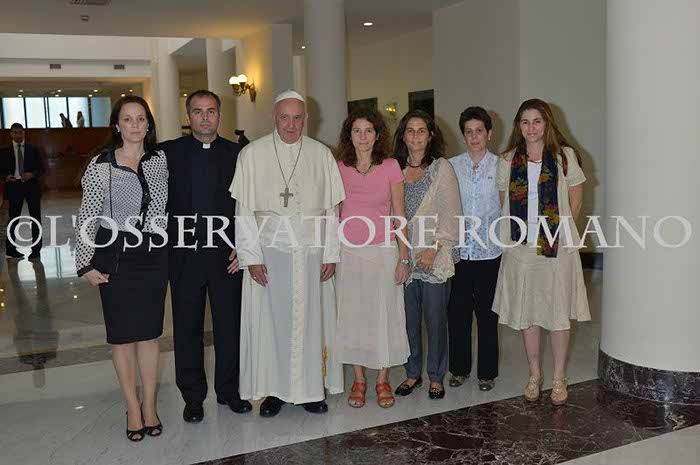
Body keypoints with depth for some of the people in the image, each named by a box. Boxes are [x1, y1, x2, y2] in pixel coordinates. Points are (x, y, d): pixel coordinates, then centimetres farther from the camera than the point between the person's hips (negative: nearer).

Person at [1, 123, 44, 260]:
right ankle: (11, 250, 15)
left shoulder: (33, 149, 5)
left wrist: (32, 174, -16)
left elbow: (41, 168, 3)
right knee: (13, 218, 6)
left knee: (35, 217, 4)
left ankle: (35, 250, 13)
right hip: (14, 186, 0)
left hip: (32, 185, 0)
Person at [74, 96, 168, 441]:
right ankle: (133, 408, 21)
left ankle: (150, 406, 23)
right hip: (115, 258, -2)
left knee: (150, 332, 9)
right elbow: (86, 217, -4)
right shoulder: (101, 165, -7)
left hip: (153, 257, 3)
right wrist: (85, 264, -5)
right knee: (123, 334, 7)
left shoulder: (160, 160, 2)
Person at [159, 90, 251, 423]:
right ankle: (193, 397, 24)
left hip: (227, 254, 1)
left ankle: (229, 390, 27)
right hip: (184, 255, 0)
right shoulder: (168, 152, 3)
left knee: (229, 325, 10)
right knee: (187, 329, 9)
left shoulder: (237, 154, 4)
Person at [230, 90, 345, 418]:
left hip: (312, 252, 1)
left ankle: (311, 388, 20)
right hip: (268, 250, -1)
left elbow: (331, 209, 6)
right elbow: (243, 211, -1)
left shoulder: (321, 154, 6)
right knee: (269, 321, 3)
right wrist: (251, 256, -6)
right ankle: (273, 390, 17)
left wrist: (330, 254, 1)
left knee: (311, 320, 6)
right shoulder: (252, 154, 1)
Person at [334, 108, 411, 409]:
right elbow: (336, 214, 9)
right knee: (352, 316, 7)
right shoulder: (339, 169, 2)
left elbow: (399, 215, 0)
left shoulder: (390, 167, -2)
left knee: (383, 315, 5)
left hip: (383, 252, -1)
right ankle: (359, 380, 21)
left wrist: (403, 257, -4)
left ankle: (383, 379, 20)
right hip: (348, 253, 2)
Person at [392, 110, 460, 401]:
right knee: (409, 318, 9)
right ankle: (412, 373, 24)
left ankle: (436, 377, 18)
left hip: (434, 258, -3)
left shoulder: (441, 168, -2)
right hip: (404, 256, 3)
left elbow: (451, 215, -6)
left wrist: (434, 249, -13)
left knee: (435, 318, 3)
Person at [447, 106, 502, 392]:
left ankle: (487, 372, 21)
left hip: (489, 251, -1)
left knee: (487, 313, 7)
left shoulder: (500, 166, 1)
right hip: (458, 250, 2)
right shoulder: (452, 166, 6)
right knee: (457, 312, 7)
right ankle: (459, 368, 24)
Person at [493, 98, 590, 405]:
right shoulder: (508, 160, 5)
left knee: (559, 313, 5)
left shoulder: (565, 156, -1)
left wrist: (557, 229, 4)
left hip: (558, 248, -2)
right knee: (526, 312, 10)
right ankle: (534, 374, 26)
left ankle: (559, 378, 20)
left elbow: (575, 202, 4)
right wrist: (521, 230, 7)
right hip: (521, 247, 2)